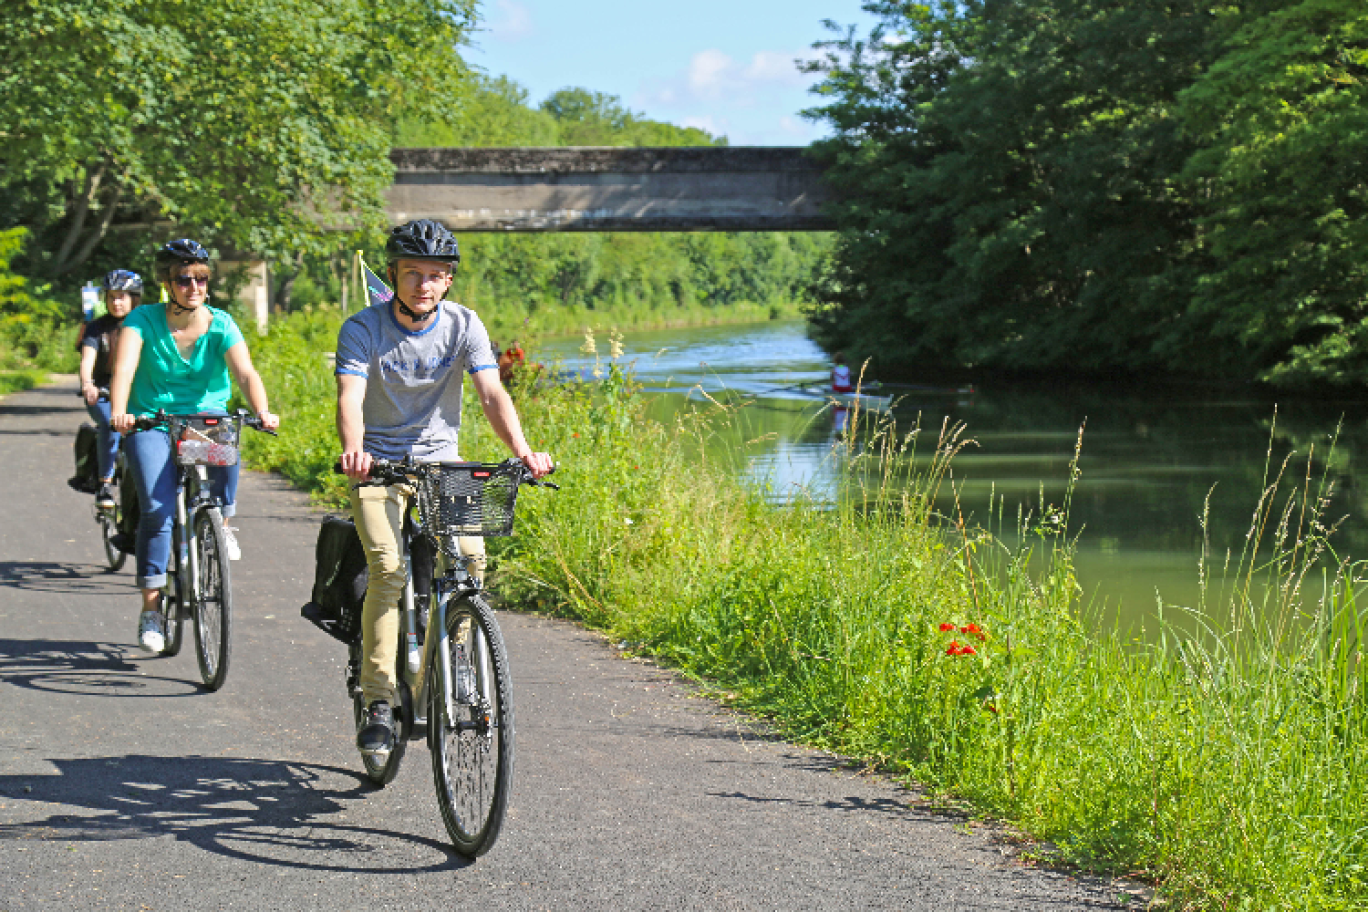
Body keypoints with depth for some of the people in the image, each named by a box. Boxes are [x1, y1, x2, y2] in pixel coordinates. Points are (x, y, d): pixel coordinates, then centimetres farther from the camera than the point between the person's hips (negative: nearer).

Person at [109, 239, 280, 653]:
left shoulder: (221, 325, -5)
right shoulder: (144, 321, -8)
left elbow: (246, 373, -19)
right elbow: (124, 369, -23)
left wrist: (261, 411, -39)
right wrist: (118, 412, -43)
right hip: (151, 423, -1)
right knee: (158, 507, -20)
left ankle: (222, 522, -8)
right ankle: (150, 607, -7)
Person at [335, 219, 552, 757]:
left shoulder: (463, 326, -4)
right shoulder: (362, 330, -11)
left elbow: (491, 393, -14)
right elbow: (350, 398, -25)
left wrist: (521, 450, -33)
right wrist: (353, 450, -47)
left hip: (440, 457, 2)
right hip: (379, 461, -2)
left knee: (470, 554, -21)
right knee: (387, 568, -22)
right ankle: (378, 701, -17)